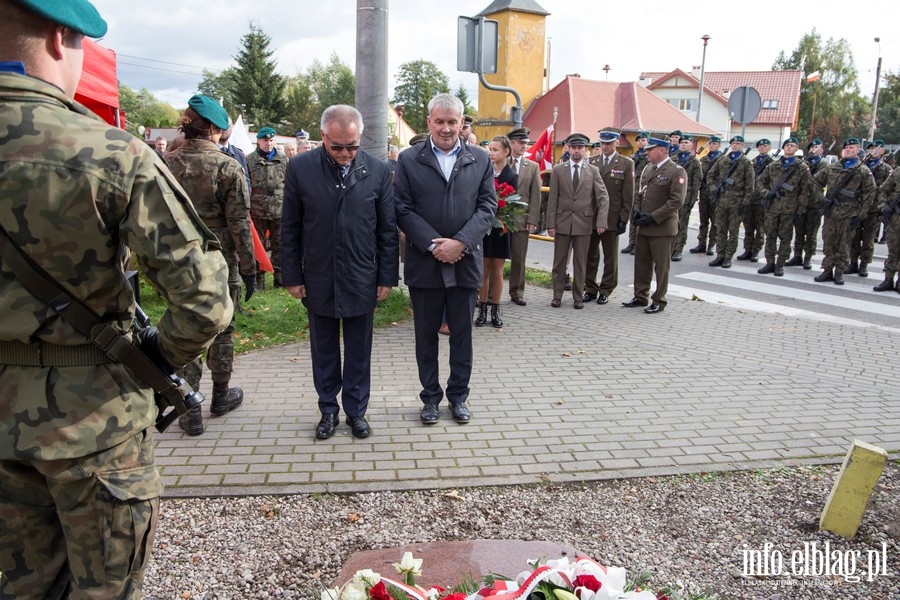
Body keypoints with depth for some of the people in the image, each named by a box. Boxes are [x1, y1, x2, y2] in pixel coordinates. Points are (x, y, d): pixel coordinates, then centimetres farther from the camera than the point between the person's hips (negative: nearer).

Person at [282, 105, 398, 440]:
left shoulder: (378, 170, -4)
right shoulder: (300, 168, -5)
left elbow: (388, 229, 0)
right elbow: (290, 229, 0)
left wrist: (387, 277, -1)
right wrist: (292, 277, -1)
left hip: (361, 280, 0)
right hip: (318, 280, 0)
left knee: (359, 352, 11)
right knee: (323, 351, 13)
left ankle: (356, 411, 27)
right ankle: (328, 410, 29)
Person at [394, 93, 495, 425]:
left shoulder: (480, 159, 5)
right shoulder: (409, 160, 1)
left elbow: (487, 207, 0)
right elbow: (403, 209, -4)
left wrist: (460, 242, -14)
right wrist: (433, 245, -14)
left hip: (465, 261, 1)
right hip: (424, 263, -1)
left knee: (462, 333, 10)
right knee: (426, 334, 10)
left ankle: (459, 395, 26)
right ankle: (430, 396, 24)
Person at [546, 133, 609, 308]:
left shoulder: (593, 171, 4)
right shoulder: (558, 170, 3)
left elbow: (603, 197, -1)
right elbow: (552, 199, 2)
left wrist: (601, 221, -12)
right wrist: (551, 224, -4)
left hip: (584, 223, 0)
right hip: (562, 222, 0)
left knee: (580, 262, 6)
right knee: (559, 261, 6)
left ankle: (578, 297, 17)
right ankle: (557, 295, 17)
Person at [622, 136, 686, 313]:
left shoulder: (677, 171, -10)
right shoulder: (647, 170, 13)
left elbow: (677, 201, -16)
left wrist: (654, 217, -19)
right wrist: (637, 211, 1)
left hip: (662, 227, -7)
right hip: (644, 227, 7)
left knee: (661, 266, 2)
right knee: (641, 263, 12)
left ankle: (659, 301, 13)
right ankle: (640, 297, 24)